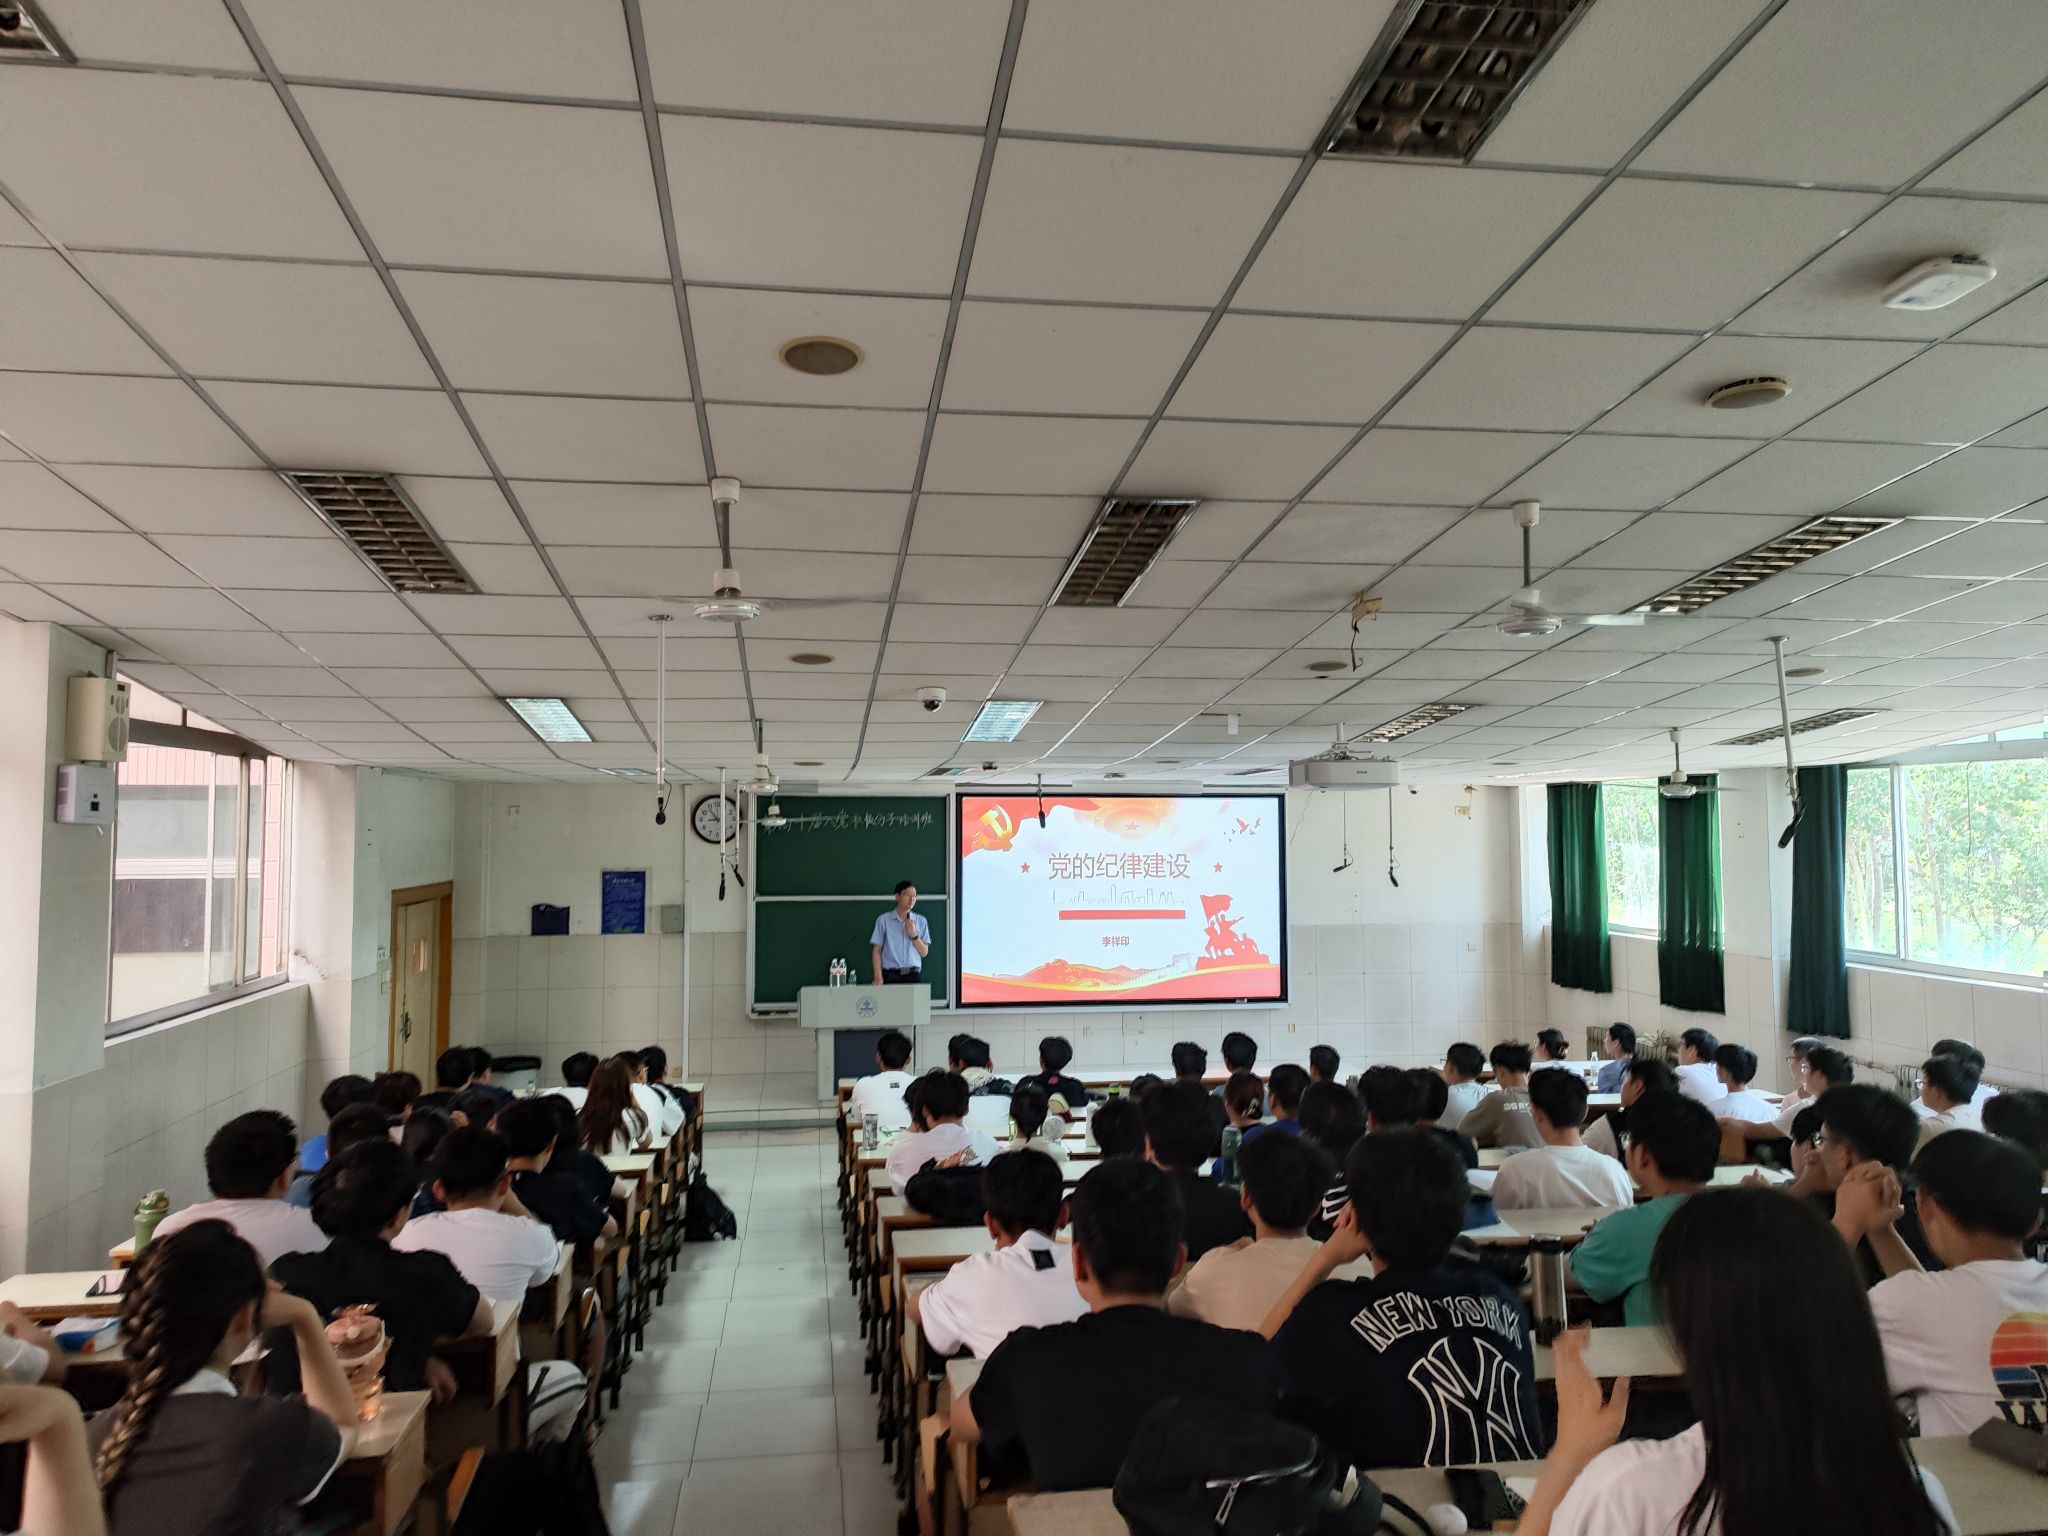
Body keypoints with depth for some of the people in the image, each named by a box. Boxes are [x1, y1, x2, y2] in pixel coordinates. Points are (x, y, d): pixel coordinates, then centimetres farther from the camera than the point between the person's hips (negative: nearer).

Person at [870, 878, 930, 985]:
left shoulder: (921, 921, 11)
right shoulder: (884, 920, 4)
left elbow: (924, 952, 10)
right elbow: (876, 950, 3)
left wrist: (914, 935, -5)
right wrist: (878, 977, -8)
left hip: (913, 976, 2)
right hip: (891, 976, -2)